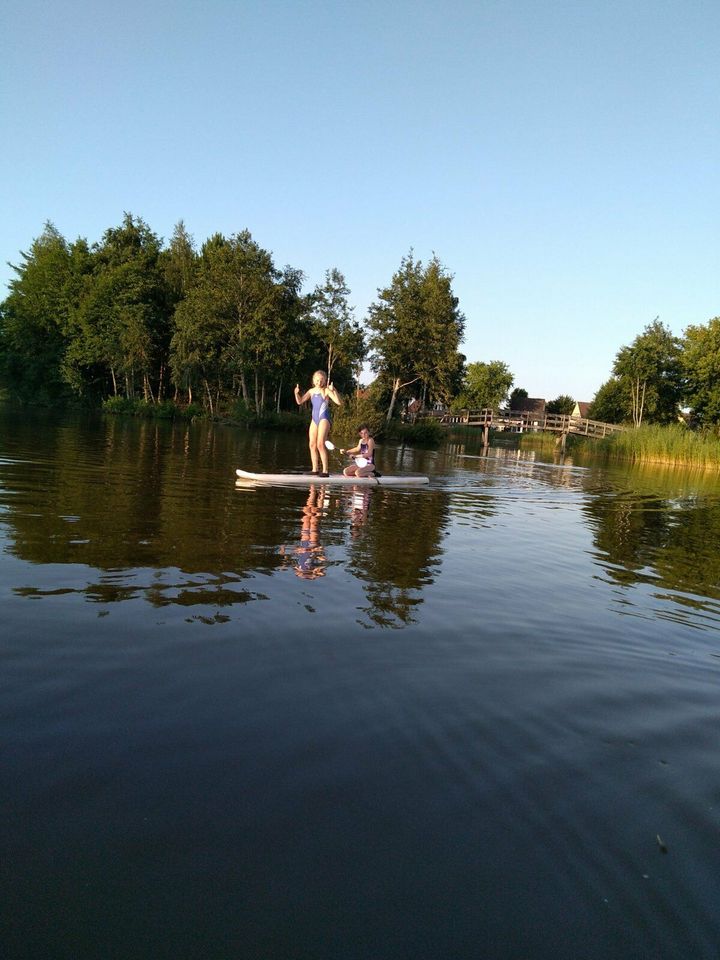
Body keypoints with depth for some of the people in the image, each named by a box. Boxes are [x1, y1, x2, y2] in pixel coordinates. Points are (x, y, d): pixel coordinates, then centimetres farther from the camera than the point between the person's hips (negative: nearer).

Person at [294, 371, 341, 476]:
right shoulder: (311, 391, 12)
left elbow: (338, 402, -15)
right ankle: (315, 469, 15)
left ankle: (325, 470, -14)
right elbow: (300, 402, 15)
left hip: (324, 419, -7)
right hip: (314, 419, 7)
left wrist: (333, 390, -27)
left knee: (320, 444, -16)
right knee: (312, 445, 6)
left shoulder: (326, 390, -5)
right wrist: (296, 393, -4)